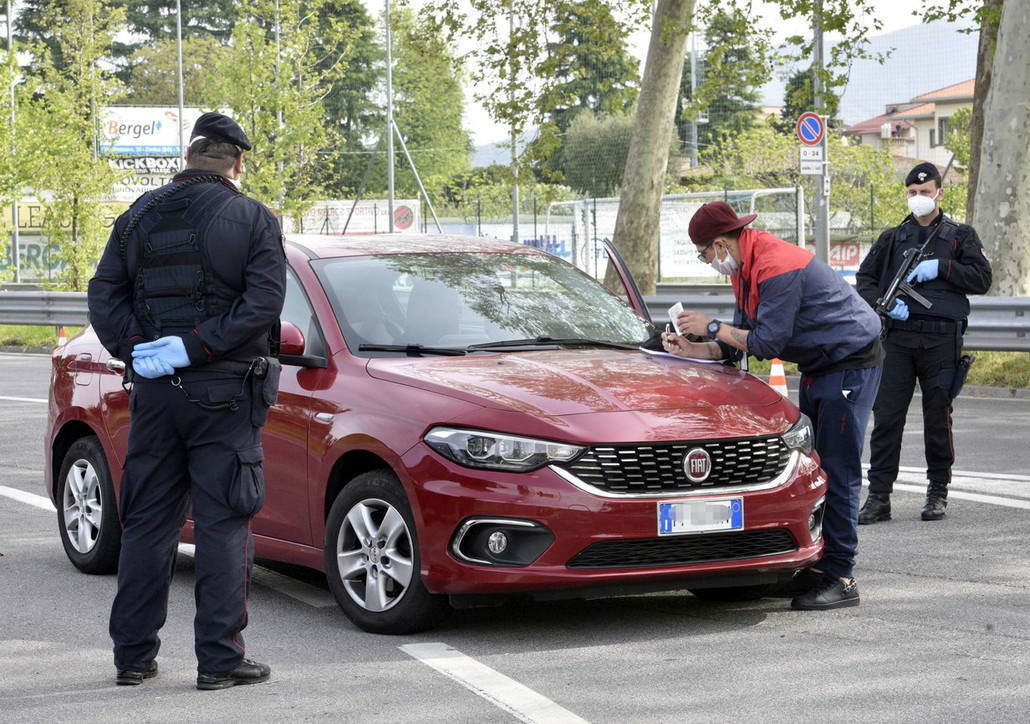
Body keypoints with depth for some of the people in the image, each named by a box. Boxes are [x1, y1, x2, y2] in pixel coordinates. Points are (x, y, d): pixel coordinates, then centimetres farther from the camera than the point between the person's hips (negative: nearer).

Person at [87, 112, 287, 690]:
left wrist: (135, 349, -4)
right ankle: (221, 658, -1)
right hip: (225, 393, -4)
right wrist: (196, 347, -15)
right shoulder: (254, 220, -3)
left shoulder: (140, 216, 9)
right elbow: (263, 301, -14)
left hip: (154, 392, 4)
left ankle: (133, 654, 14)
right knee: (223, 524, 0)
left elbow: (104, 295, 3)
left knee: (147, 523, 10)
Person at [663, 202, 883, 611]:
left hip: (851, 364, -11)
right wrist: (692, 350, -2)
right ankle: (817, 567, 15)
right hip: (818, 369, 11)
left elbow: (767, 343, -24)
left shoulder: (777, 267, -25)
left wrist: (712, 327, -14)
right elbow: (739, 343, 12)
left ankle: (840, 578, -11)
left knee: (838, 472, -11)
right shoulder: (744, 269, 8)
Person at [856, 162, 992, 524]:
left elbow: (982, 278, 2)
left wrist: (941, 268, -9)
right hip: (897, 336, 2)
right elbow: (864, 279, 14)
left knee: (938, 417, 3)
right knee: (886, 416, -3)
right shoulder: (892, 238, 17)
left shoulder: (960, 236, 11)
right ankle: (878, 496, -1)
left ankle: (938, 492, 16)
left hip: (941, 339, -2)